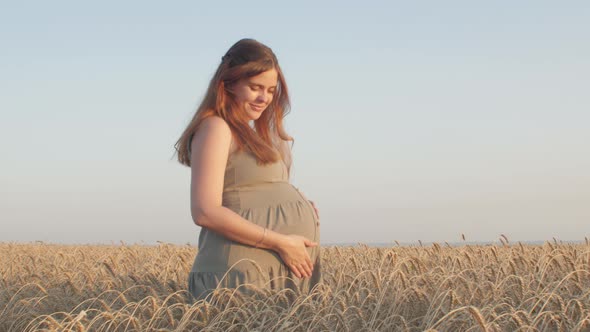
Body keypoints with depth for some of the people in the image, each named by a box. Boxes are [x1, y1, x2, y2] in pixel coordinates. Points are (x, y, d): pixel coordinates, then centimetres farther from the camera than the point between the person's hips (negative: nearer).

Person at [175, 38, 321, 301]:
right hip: (242, 274, -9)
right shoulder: (216, 128, -6)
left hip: (284, 275, 9)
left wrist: (302, 208, 3)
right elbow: (205, 212, -16)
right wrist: (280, 243, -17)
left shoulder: (249, 132, 21)